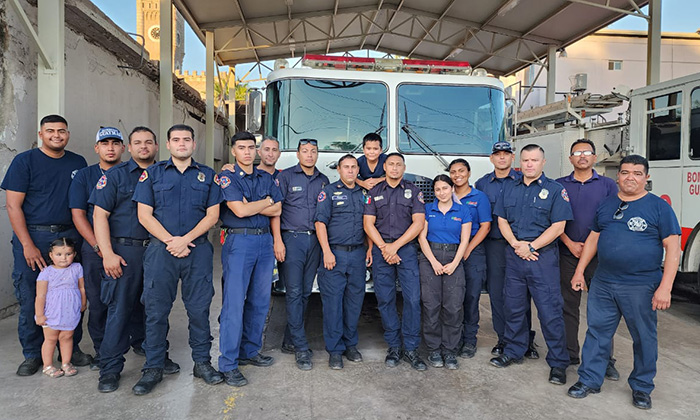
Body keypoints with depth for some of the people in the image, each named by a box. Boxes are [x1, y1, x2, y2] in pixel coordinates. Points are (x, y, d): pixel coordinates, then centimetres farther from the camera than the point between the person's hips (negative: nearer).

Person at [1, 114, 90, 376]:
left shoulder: (78, 163, 10)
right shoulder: (25, 161, 0)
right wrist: (28, 245, -13)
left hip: (69, 236, 3)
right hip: (32, 236, -2)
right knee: (30, 299, 3)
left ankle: (72, 348, 19)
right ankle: (32, 354, 18)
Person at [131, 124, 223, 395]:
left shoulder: (208, 176, 10)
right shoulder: (152, 173, 9)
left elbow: (212, 215, 3)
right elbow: (144, 215, 2)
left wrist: (186, 239, -10)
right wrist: (170, 241, -10)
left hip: (198, 250, 1)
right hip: (160, 249, 0)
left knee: (199, 308, 5)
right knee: (156, 309, 4)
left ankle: (202, 362, 19)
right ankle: (153, 368, 16)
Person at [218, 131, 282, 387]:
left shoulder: (266, 178, 14)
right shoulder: (227, 178, -1)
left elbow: (277, 210, 5)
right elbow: (240, 210, -15)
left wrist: (251, 206, -9)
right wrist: (266, 201, -1)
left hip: (264, 241, 6)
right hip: (239, 241, -5)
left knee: (260, 301, 10)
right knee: (234, 303, -6)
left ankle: (250, 351, 24)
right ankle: (228, 364, 2)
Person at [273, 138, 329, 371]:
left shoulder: (323, 181, 14)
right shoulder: (286, 176, 2)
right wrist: (278, 240, -12)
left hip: (315, 240, 5)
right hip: (292, 239, -4)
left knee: (305, 293, 7)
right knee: (294, 292, -6)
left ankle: (289, 340, 19)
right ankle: (301, 347, -1)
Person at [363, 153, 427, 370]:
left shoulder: (413, 191, 7)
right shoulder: (374, 192, 11)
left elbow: (418, 222, -2)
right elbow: (368, 223, 4)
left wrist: (396, 245, -9)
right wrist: (384, 248, -8)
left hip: (406, 249, -1)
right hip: (381, 250, 1)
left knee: (413, 298, -6)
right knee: (385, 299, 2)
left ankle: (411, 348, 4)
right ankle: (393, 346, 14)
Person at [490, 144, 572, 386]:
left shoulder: (555, 190, -3)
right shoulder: (509, 189, 11)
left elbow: (558, 226, -9)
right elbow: (502, 220, 8)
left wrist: (531, 247, -14)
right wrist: (515, 244, -8)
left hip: (543, 257, -4)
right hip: (514, 256, 5)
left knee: (550, 311, -1)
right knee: (513, 307, 13)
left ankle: (558, 363, 11)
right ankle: (514, 351, 29)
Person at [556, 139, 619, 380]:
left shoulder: (608, 185, 6)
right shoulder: (559, 186, 7)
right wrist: (570, 244, -8)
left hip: (599, 255, -1)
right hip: (568, 254, 1)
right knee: (568, 305, 6)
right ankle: (569, 355, 17)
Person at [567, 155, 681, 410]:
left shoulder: (659, 207, -4)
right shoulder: (606, 205, 9)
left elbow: (672, 247, -8)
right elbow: (593, 238, 15)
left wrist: (665, 288, -15)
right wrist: (579, 271, 11)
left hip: (641, 287, -3)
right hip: (602, 283, 4)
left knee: (644, 338, 9)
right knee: (596, 332, 10)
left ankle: (642, 388, 28)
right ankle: (590, 380, 22)